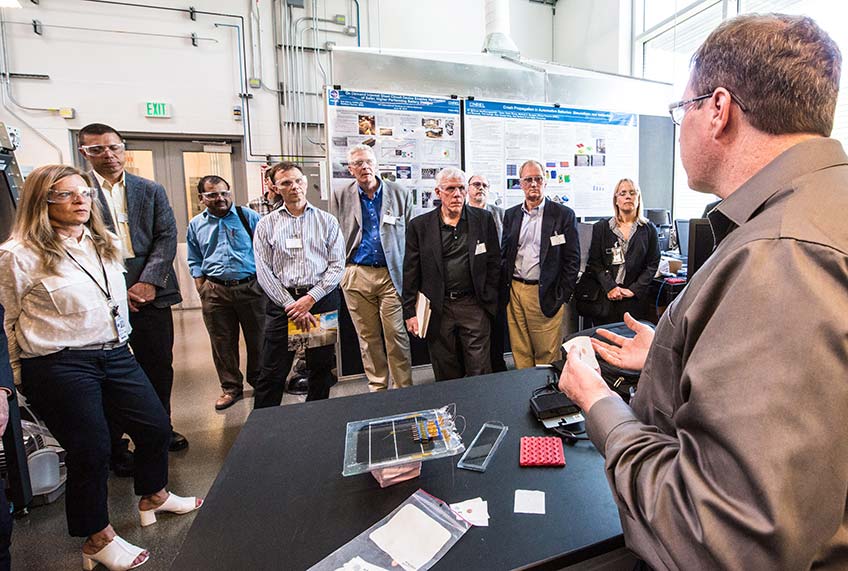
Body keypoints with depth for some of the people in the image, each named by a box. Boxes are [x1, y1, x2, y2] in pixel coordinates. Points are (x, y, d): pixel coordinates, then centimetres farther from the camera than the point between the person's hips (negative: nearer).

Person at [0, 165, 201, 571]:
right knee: (90, 450, 4)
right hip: (59, 367, -6)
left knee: (156, 425, 12)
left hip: (115, 355, 6)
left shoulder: (107, 245, 9)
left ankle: (154, 497, 40)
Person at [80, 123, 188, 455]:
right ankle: (114, 441, 22)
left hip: (150, 291, 2)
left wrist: (148, 282, -10)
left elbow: (167, 237, 1)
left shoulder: (151, 190, 9)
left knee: (159, 366, 9)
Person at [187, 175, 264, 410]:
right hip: (215, 291, 2)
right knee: (222, 342, 8)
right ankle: (231, 387, 24)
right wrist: (202, 289, 6)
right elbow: (195, 261, 16)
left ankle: (258, 379, 27)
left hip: (251, 287, -2)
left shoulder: (248, 217, 2)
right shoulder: (196, 224, 10)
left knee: (258, 338, 7)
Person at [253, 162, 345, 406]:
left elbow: (337, 265, -1)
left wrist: (311, 298, -11)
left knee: (321, 368, 12)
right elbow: (264, 272, 0)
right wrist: (292, 305, -10)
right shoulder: (266, 225, 6)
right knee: (272, 373, 4)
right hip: (282, 302, 0)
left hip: (322, 299, 1)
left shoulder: (327, 221, 5)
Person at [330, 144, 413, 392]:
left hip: (392, 274, -1)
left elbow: (411, 236, 5)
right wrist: (339, 273, 2)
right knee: (368, 336, 10)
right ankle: (377, 386, 24)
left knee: (397, 334, -1)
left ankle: (404, 388, 13)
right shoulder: (340, 197, 6)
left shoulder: (400, 194, 5)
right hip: (356, 276, 2)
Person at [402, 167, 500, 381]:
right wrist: (410, 312, -2)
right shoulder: (419, 225, 1)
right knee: (446, 376, 11)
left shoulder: (484, 219, 4)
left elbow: (493, 263, 7)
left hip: (474, 306, 0)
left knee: (480, 372, 6)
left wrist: (489, 301, 2)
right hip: (437, 309, 0)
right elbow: (411, 272, 1)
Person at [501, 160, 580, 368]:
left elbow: (572, 259, -3)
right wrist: (505, 291, 6)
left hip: (545, 295, -4)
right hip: (514, 292, 4)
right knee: (520, 352, 12)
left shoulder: (563, 214, -1)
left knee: (547, 355, 4)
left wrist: (562, 297, -8)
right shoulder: (510, 215, 11)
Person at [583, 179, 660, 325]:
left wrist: (634, 289, -8)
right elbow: (594, 262, 1)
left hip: (637, 300, 0)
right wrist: (610, 287, -11)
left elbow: (653, 264, 4)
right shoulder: (601, 227, 6)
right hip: (605, 299, 0)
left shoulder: (649, 229, 8)